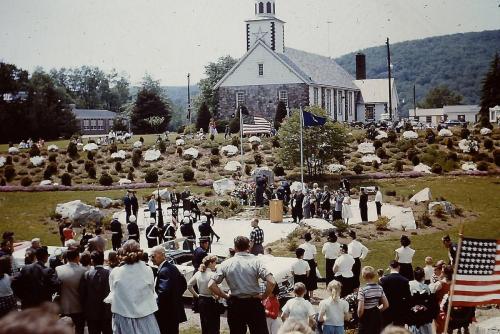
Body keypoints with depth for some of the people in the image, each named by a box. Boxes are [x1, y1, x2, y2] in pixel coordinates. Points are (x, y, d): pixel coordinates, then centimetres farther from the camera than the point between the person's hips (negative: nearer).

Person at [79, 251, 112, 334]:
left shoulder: (86, 275, -8)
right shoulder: (110, 274, -12)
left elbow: (82, 295, -3)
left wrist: (85, 310, 9)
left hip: (91, 313, 1)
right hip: (107, 312, 0)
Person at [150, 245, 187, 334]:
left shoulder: (163, 271, -21)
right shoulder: (173, 267, 9)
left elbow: (163, 293, -30)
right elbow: (184, 284, 20)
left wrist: (155, 307, -19)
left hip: (166, 314, -10)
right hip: (175, 310, 10)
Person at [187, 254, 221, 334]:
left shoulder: (198, 273, 3)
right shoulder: (212, 274, -18)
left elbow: (189, 285, 6)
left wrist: (196, 295, 10)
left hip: (201, 300, 7)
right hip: (211, 301, -7)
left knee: (204, 326, 18)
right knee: (213, 327, 5)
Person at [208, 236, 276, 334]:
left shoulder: (226, 264, -1)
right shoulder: (255, 261, -7)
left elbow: (211, 285, -6)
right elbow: (271, 282, -17)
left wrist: (225, 296, 4)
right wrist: (264, 296, -2)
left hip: (235, 305, 2)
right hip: (253, 304, -2)